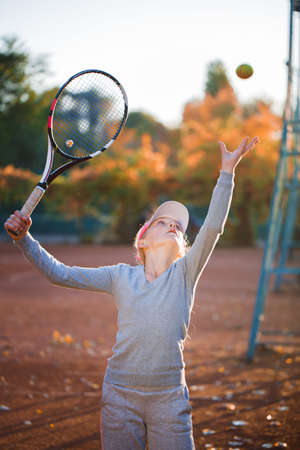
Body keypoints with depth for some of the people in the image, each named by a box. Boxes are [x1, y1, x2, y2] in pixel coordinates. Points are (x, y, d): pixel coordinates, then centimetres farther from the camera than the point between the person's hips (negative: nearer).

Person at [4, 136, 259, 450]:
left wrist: (227, 171, -12)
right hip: (120, 397, 1)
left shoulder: (184, 274, 4)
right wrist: (23, 238, -2)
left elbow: (212, 227, -7)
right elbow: (59, 273, 8)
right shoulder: (121, 277, 6)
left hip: (169, 400, 0)